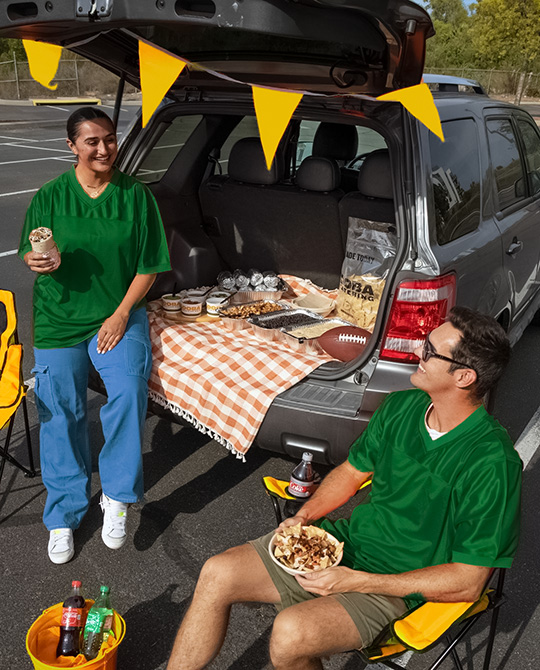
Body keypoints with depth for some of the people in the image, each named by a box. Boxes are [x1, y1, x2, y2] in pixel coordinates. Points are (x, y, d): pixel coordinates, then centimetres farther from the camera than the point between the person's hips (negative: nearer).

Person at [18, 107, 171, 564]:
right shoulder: (51, 196, 1)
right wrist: (40, 262, -19)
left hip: (120, 313, 0)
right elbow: (31, 256, 6)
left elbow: (149, 265, 1)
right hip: (59, 317, 1)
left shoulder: (135, 195, 0)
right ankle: (64, 515, 15)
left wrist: (121, 314, -8)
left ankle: (117, 494, -5)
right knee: (62, 410, -2)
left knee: (129, 392, -23)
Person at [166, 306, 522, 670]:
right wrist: (303, 516, -5)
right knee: (217, 574, -7)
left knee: (290, 633, -31)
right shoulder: (401, 406, -2)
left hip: (397, 586, -6)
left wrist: (355, 581, -22)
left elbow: (467, 583, -20)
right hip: (349, 538, 6)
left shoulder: (492, 464, -23)